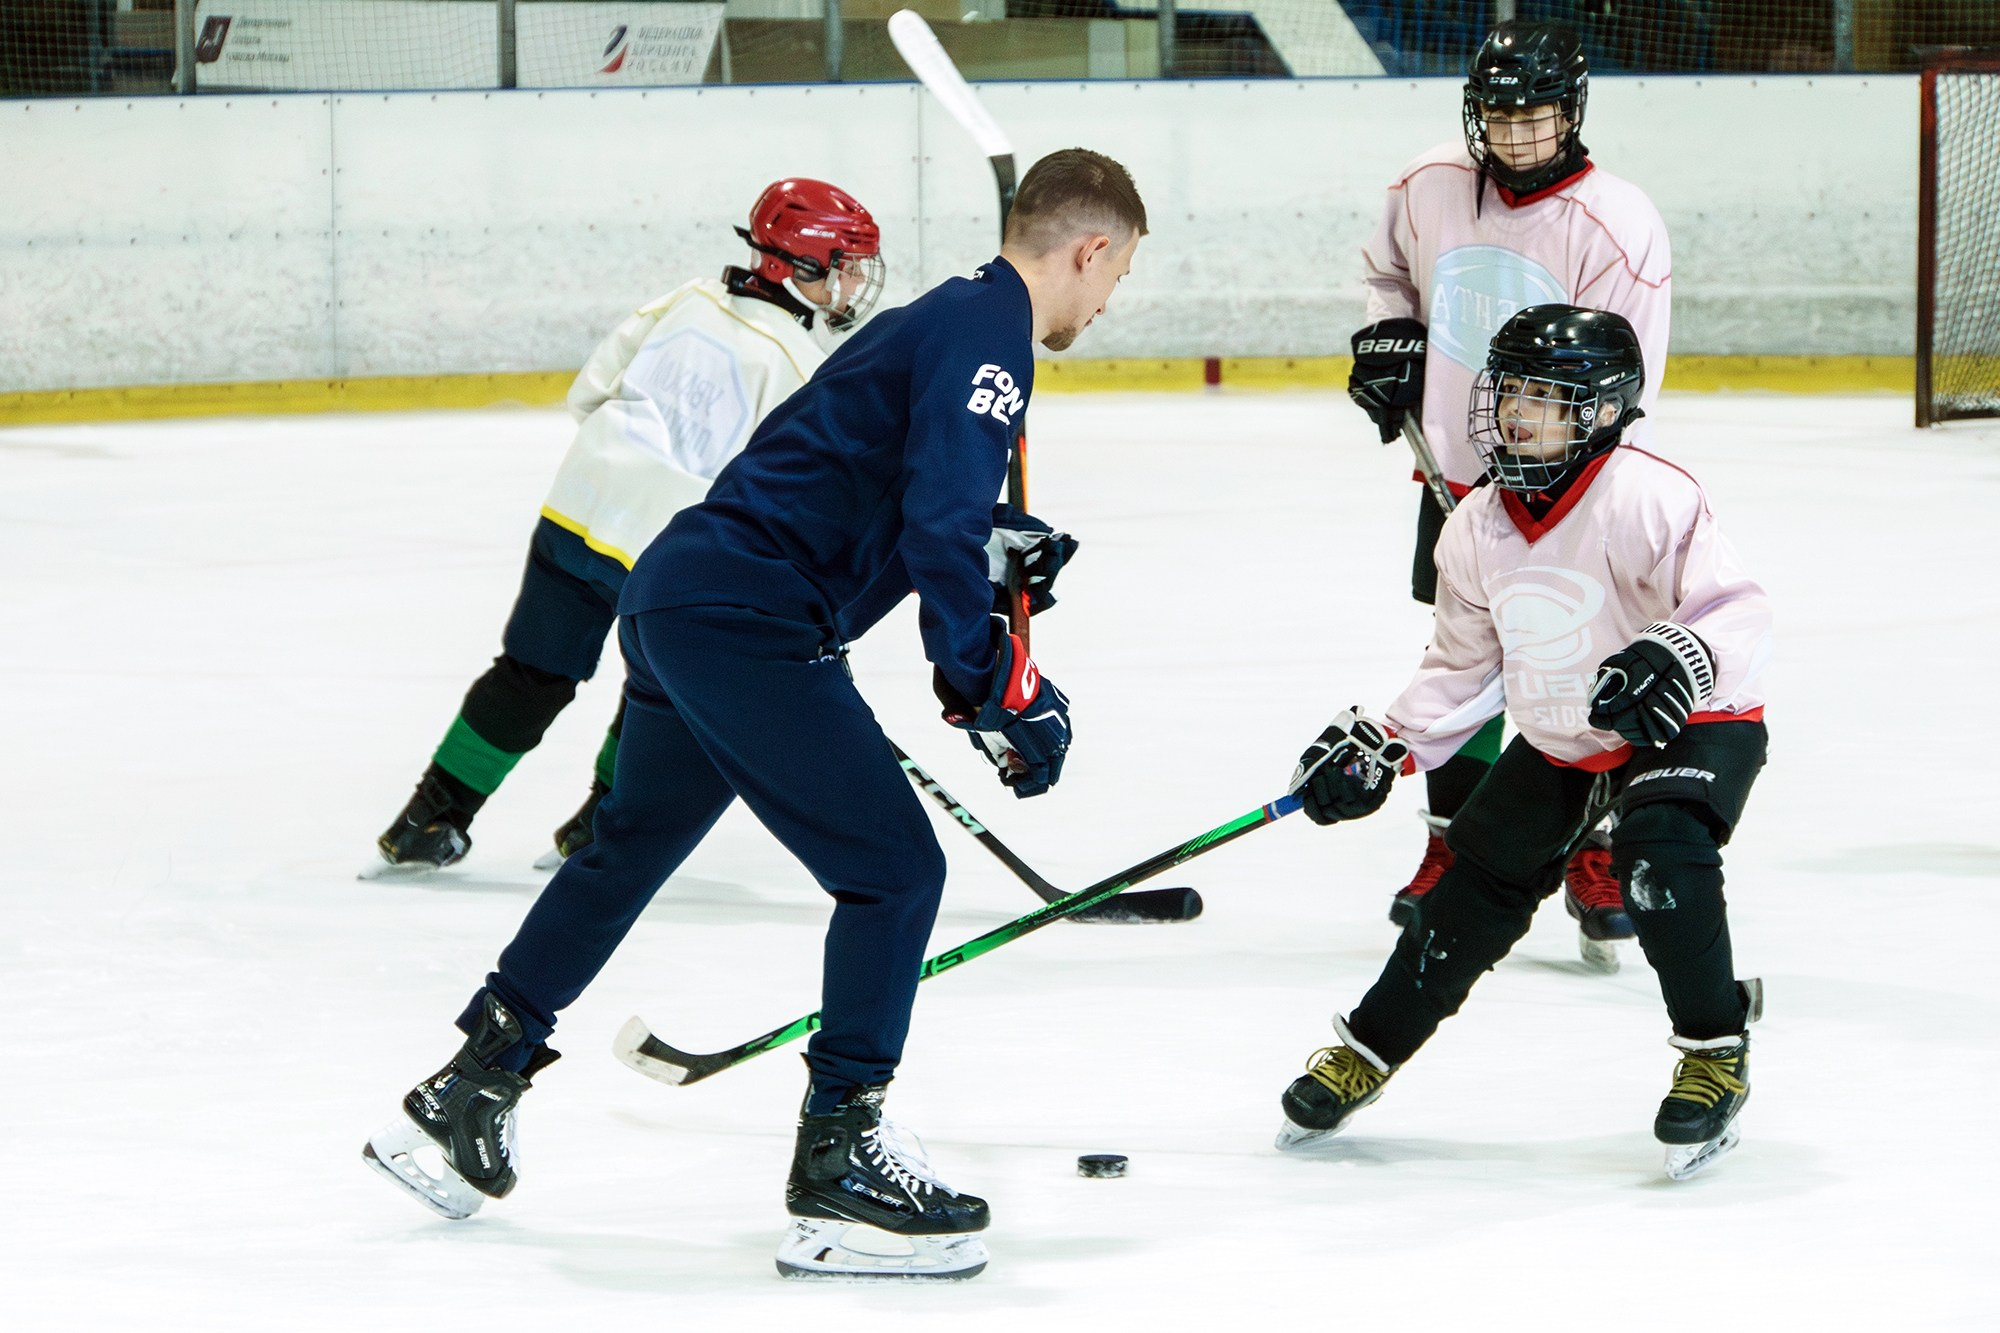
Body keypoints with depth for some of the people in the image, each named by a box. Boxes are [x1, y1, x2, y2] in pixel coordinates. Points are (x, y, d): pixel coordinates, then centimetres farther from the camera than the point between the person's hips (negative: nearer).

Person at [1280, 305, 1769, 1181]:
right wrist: (1378, 750, 2)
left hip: (1693, 724, -7)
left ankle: (1715, 1053, -13)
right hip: (1560, 741, 7)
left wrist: (1681, 658, -50)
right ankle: (1368, 1050, 24)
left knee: (1659, 856, -30)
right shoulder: (1478, 529, -3)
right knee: (1479, 882, 8)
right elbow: (1463, 667, 9)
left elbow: (1739, 609, -30)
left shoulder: (1647, 499, -25)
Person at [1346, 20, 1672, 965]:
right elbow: (1390, 270, 22)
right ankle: (1454, 849, 22)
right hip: (1457, 474, 4)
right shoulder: (1430, 191, -2)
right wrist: (1387, 338, 3)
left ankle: (1597, 862, 6)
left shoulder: (1616, 227, -17)